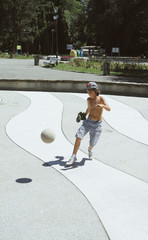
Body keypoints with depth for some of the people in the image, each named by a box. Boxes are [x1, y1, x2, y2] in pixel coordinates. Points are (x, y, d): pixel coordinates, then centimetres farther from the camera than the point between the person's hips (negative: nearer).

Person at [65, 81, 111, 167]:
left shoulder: (101, 98, -9)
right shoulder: (89, 99, 4)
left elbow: (109, 109, -24)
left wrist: (102, 106, -44)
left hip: (97, 125, -3)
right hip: (88, 122, 3)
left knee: (92, 143, 3)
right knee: (78, 137, -15)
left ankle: (90, 149, 42)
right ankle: (73, 157, -4)